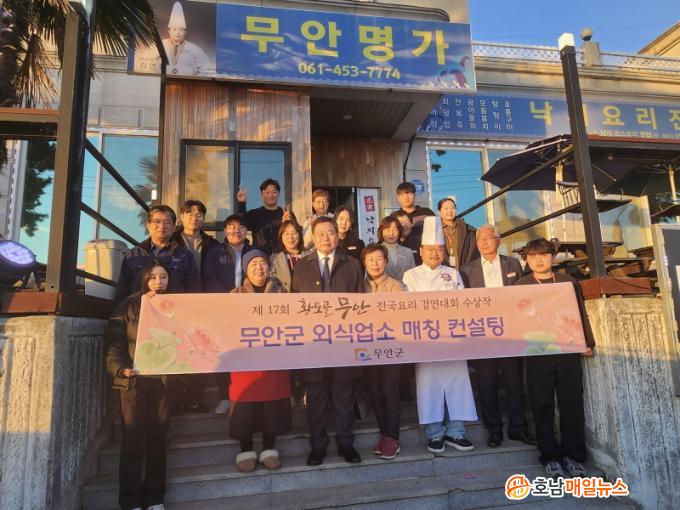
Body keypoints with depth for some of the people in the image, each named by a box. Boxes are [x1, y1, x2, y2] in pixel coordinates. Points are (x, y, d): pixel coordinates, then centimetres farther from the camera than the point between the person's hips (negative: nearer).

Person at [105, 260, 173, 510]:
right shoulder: (128, 306, 5)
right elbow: (113, 342, -3)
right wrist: (121, 368, -16)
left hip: (164, 379, 2)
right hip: (134, 379, -2)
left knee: (158, 438, 7)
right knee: (132, 439, 1)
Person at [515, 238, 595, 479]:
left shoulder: (568, 281, 8)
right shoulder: (521, 285, 4)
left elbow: (580, 314, 10)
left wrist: (587, 343, 6)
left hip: (569, 350, 1)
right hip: (537, 353, -1)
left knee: (572, 404, 5)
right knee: (543, 406, 4)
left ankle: (574, 456, 18)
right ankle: (550, 456, 16)